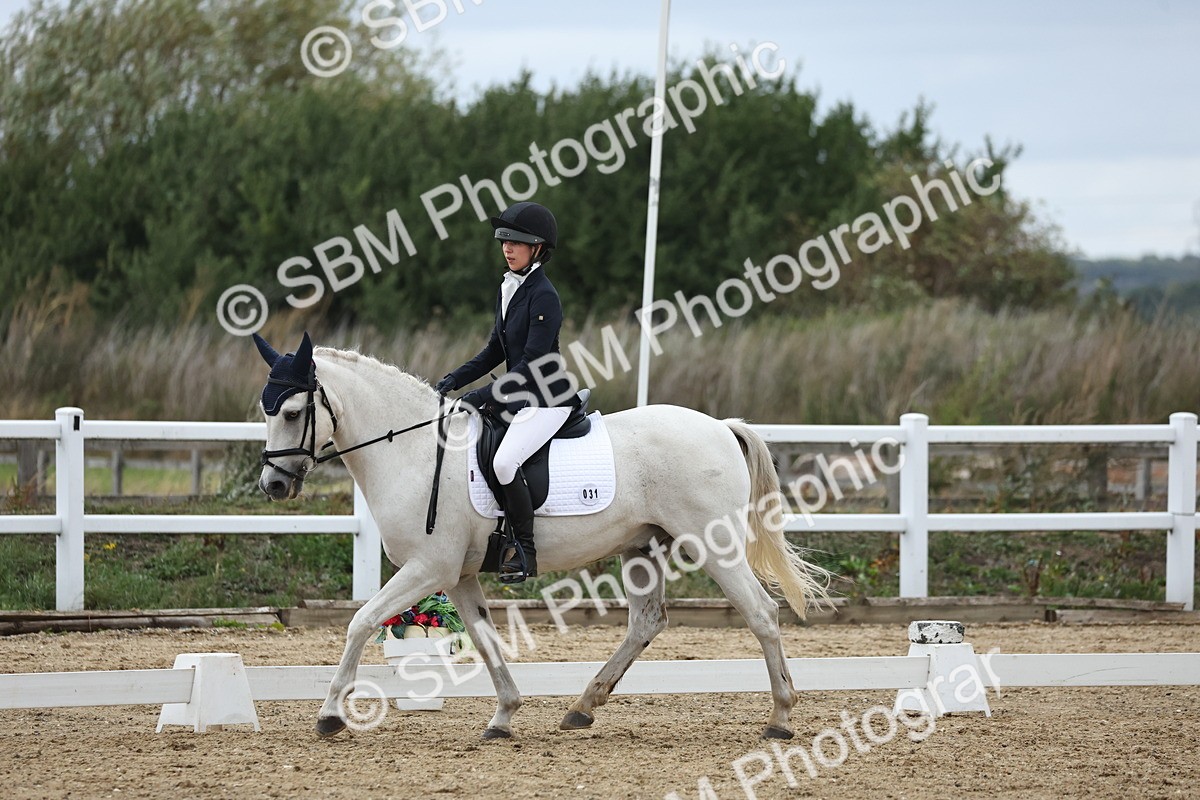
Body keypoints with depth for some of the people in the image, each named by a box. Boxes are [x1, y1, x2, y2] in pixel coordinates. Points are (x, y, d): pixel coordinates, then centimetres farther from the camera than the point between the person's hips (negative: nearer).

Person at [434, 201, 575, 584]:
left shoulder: (543, 297, -17)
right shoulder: (507, 288, 11)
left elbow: (532, 365, -21)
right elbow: (496, 350, 18)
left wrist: (481, 396, -22)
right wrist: (453, 381, 7)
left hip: (546, 401, -10)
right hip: (517, 398, 10)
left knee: (504, 462, -29)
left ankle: (524, 550, -18)